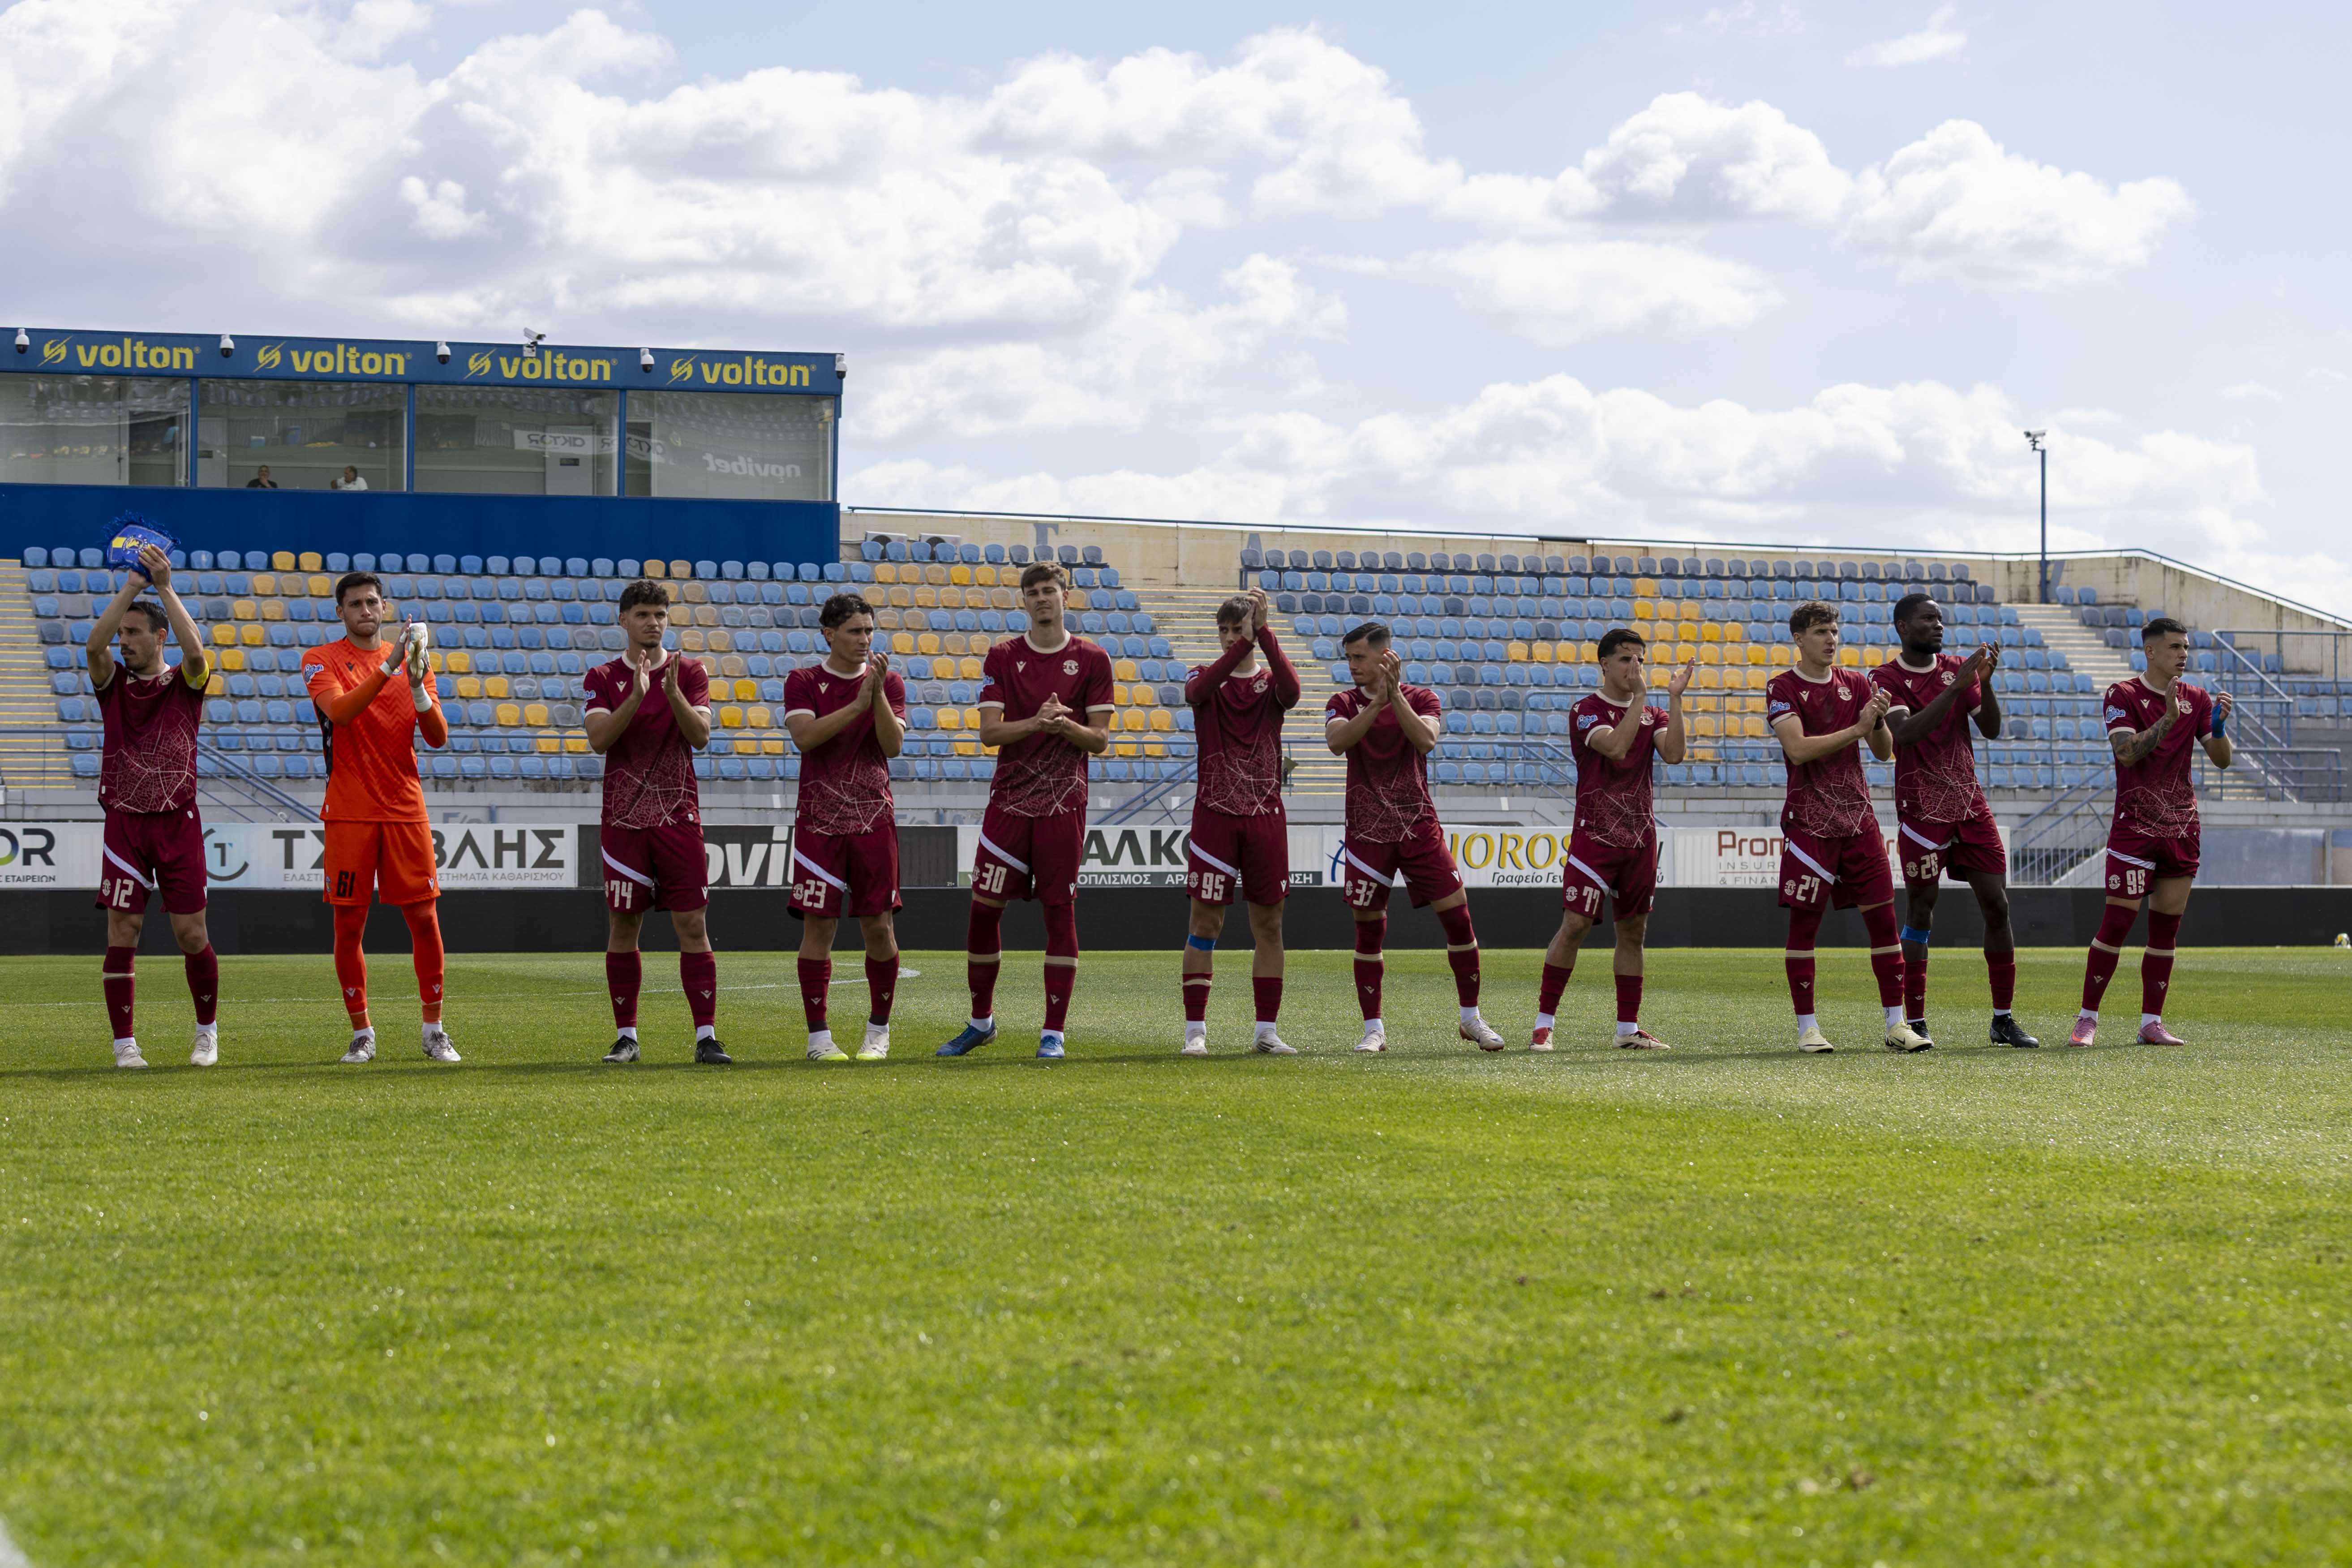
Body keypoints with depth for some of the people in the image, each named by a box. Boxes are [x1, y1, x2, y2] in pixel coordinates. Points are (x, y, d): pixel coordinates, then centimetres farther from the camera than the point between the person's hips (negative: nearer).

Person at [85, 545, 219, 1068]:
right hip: (124, 824, 1)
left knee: (192, 936, -1)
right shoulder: (113, 682, 7)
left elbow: (195, 651, -19)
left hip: (177, 824, -1)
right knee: (121, 935, -4)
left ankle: (207, 1032, 17)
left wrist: (165, 587, -22)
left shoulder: (185, 684, 3)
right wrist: (130, 587, -19)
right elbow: (94, 646, -13)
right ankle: (125, 1043, 2)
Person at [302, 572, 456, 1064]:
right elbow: (339, 710, -19)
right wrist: (388, 667, -27)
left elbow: (438, 738, 2)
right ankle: (362, 1034, 10)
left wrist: (418, 688, -15)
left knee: (425, 919, -1)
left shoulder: (414, 660, 10)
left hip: (406, 810, 2)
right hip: (349, 814, -2)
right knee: (349, 926, -1)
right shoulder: (322, 660, 2)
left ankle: (434, 1031, 10)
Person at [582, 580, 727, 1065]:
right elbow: (599, 739, -10)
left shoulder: (690, 674, 6)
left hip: (679, 819, 0)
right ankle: (625, 1037, 12)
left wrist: (673, 693, -22)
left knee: (693, 926, -5)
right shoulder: (603, 679, 4)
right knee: (622, 929, 2)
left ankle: (706, 1037, -5)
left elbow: (700, 736, -6)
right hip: (623, 820, 0)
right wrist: (637, 695, -22)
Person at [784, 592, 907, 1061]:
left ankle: (879, 1031, 14)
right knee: (818, 925, -4)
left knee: (879, 925, 1)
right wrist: (857, 705, -19)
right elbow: (804, 736, -14)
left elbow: (893, 745, -5)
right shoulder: (804, 682, 3)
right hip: (819, 822, -1)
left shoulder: (888, 682, 7)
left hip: (874, 820, 1)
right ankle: (818, 1036, 2)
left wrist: (878, 693, -17)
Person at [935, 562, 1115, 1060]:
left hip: (1064, 804, -2)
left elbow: (1100, 740, 1)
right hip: (1009, 799, 2)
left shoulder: (1092, 659, 3)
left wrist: (1065, 725, -18)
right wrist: (1036, 722, -18)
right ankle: (981, 1021, 18)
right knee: (984, 908, 2)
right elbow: (989, 732, -1)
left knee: (1060, 911, -4)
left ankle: (1053, 1032, 1)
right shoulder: (1002, 658, 7)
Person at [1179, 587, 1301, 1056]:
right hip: (1215, 814, -2)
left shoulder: (1270, 683, 8)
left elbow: (1291, 690, -18)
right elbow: (1200, 690, -19)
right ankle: (1195, 1030, -2)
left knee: (1269, 923, 3)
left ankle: (1266, 1030, 9)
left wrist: (1263, 631, -27)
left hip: (1266, 815, 2)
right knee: (1205, 922, -4)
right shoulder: (1203, 676, 6)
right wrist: (1245, 641, -30)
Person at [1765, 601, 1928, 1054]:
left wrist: (1879, 722, -13)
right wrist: (1856, 729, -19)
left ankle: (1896, 1024, 4)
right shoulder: (1782, 688, -4)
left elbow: (1884, 752, 8)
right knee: (1804, 922, -3)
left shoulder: (1856, 684, 10)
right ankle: (1808, 1028, 4)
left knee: (1883, 917, 0)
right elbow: (1799, 749, -17)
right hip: (1809, 823, -4)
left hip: (1858, 817, 4)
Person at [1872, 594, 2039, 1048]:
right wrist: (1955, 686, -25)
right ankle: (1915, 1022, 3)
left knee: (1997, 907, 0)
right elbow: (1906, 733, -21)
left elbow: (1992, 730, 4)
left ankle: (2004, 1019, 6)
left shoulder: (1958, 669, 11)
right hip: (1923, 810, -5)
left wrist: (1985, 681, -13)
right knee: (1920, 912, -3)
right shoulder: (1886, 679, -4)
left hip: (1971, 805, 5)